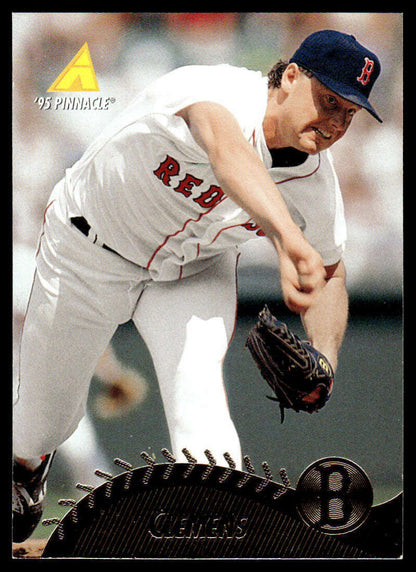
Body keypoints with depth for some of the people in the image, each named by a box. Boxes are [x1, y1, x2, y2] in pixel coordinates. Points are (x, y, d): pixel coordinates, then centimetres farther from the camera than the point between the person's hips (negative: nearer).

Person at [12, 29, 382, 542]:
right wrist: (286, 235, -82)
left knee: (197, 383, -27)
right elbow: (226, 150, -63)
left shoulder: (318, 183, -19)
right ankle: (26, 467, 50)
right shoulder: (220, 92, -38)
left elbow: (328, 271, 0)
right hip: (89, 250, -3)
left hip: (195, 271, 3)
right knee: (46, 417, 12)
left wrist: (325, 358, -20)